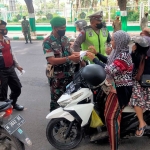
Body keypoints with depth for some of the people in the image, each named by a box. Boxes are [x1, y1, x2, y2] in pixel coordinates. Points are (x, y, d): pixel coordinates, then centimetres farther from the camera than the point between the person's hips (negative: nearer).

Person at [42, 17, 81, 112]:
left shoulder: (65, 38, 6)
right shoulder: (48, 42, -16)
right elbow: (52, 61, -24)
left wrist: (76, 54, -5)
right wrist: (69, 58, -30)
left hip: (69, 74, 7)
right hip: (57, 78, -7)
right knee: (56, 102, 5)